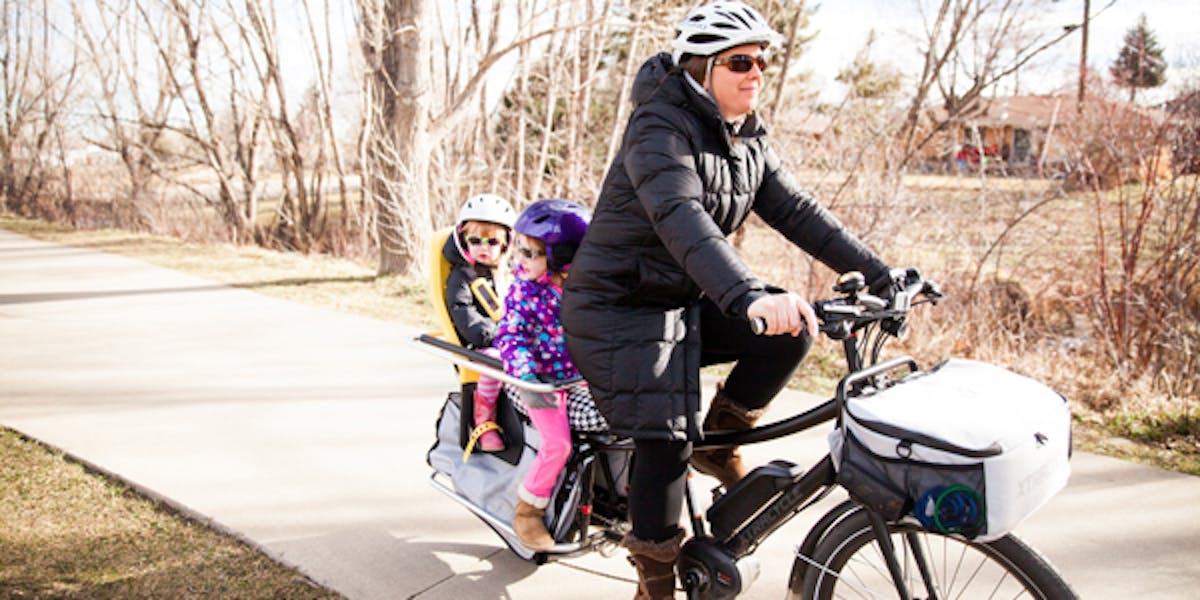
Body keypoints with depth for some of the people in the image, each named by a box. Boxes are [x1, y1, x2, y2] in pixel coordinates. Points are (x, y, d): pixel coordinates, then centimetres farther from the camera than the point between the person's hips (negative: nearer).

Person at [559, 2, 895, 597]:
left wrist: (881, 277, -8)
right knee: (666, 438, -14)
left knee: (792, 326, -10)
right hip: (618, 309, -7)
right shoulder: (661, 129, -21)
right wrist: (752, 297, -52)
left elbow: (797, 212, 1)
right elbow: (681, 219, -38)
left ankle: (719, 442, 8)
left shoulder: (747, 142, 5)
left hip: (684, 304, 7)